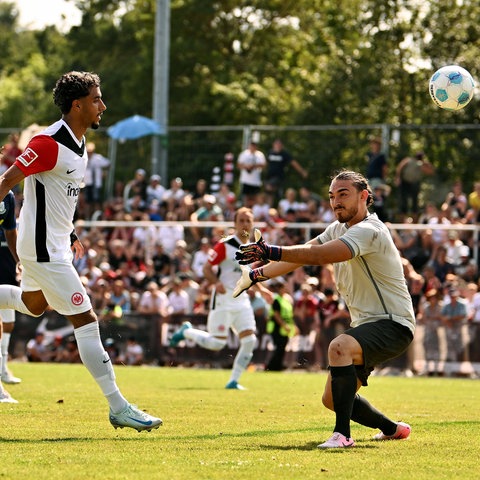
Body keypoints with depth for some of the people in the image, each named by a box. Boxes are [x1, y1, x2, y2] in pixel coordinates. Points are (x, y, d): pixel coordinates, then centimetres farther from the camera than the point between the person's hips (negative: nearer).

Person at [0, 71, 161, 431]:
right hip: (44, 249, -10)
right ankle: (118, 407, -10)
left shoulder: (78, 144, 8)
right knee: (86, 320, -11)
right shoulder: (49, 143, -22)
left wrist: (70, 234, 22)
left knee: (33, 304, 30)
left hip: (56, 243, 10)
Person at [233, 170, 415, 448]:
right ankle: (392, 429, 37)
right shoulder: (339, 229, 11)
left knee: (340, 347, -38)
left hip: (393, 324, -10)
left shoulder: (368, 231, -19)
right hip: (365, 324, 10)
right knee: (332, 399, 13)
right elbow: (302, 256, 9)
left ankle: (343, 434, -37)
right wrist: (257, 274, -2)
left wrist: (271, 251, -38)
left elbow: (319, 255, -33)